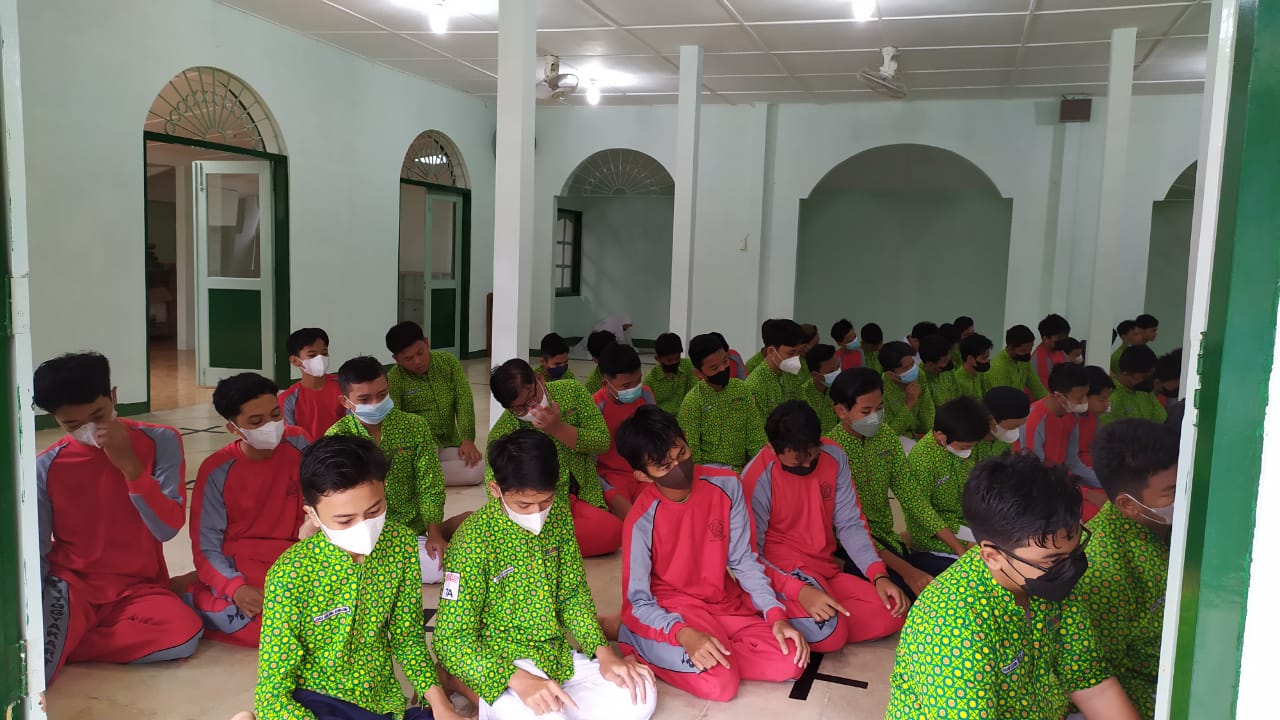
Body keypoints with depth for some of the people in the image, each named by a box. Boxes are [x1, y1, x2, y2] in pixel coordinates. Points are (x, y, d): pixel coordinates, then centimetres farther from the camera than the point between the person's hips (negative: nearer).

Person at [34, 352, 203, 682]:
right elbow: (36, 551, 2)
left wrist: (129, 465, -23)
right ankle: (54, 640, -8)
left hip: (138, 588, 4)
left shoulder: (160, 442, -7)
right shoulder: (46, 468, -5)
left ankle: (59, 641, -13)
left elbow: (168, 528, -13)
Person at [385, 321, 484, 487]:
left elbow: (464, 401, -4)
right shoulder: (394, 380, -7)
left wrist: (467, 439, -17)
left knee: (477, 468, -24)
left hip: (449, 444, 5)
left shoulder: (448, 362, 2)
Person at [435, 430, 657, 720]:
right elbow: (452, 641, -20)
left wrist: (603, 652, -8)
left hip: (557, 656, 6)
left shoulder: (558, 514, -3)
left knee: (641, 695, -9)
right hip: (499, 664, -5)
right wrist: (520, 680, -33)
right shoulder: (474, 539, -20)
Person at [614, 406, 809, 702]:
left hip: (724, 602, 4)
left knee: (791, 662, -13)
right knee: (720, 683, -26)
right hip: (670, 610, -4)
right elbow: (638, 601, -14)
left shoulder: (726, 484, -10)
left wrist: (776, 614, -14)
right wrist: (685, 634, -32)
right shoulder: (642, 521, -21)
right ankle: (638, 645, -3)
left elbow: (743, 560, -2)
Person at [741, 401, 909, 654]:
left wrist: (879, 575, -13)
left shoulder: (834, 456, -3)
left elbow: (850, 524, 2)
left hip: (826, 569, 7)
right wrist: (798, 591, -31)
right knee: (831, 634, -31)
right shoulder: (758, 478, -18)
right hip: (782, 569, -7)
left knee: (892, 614, -12)